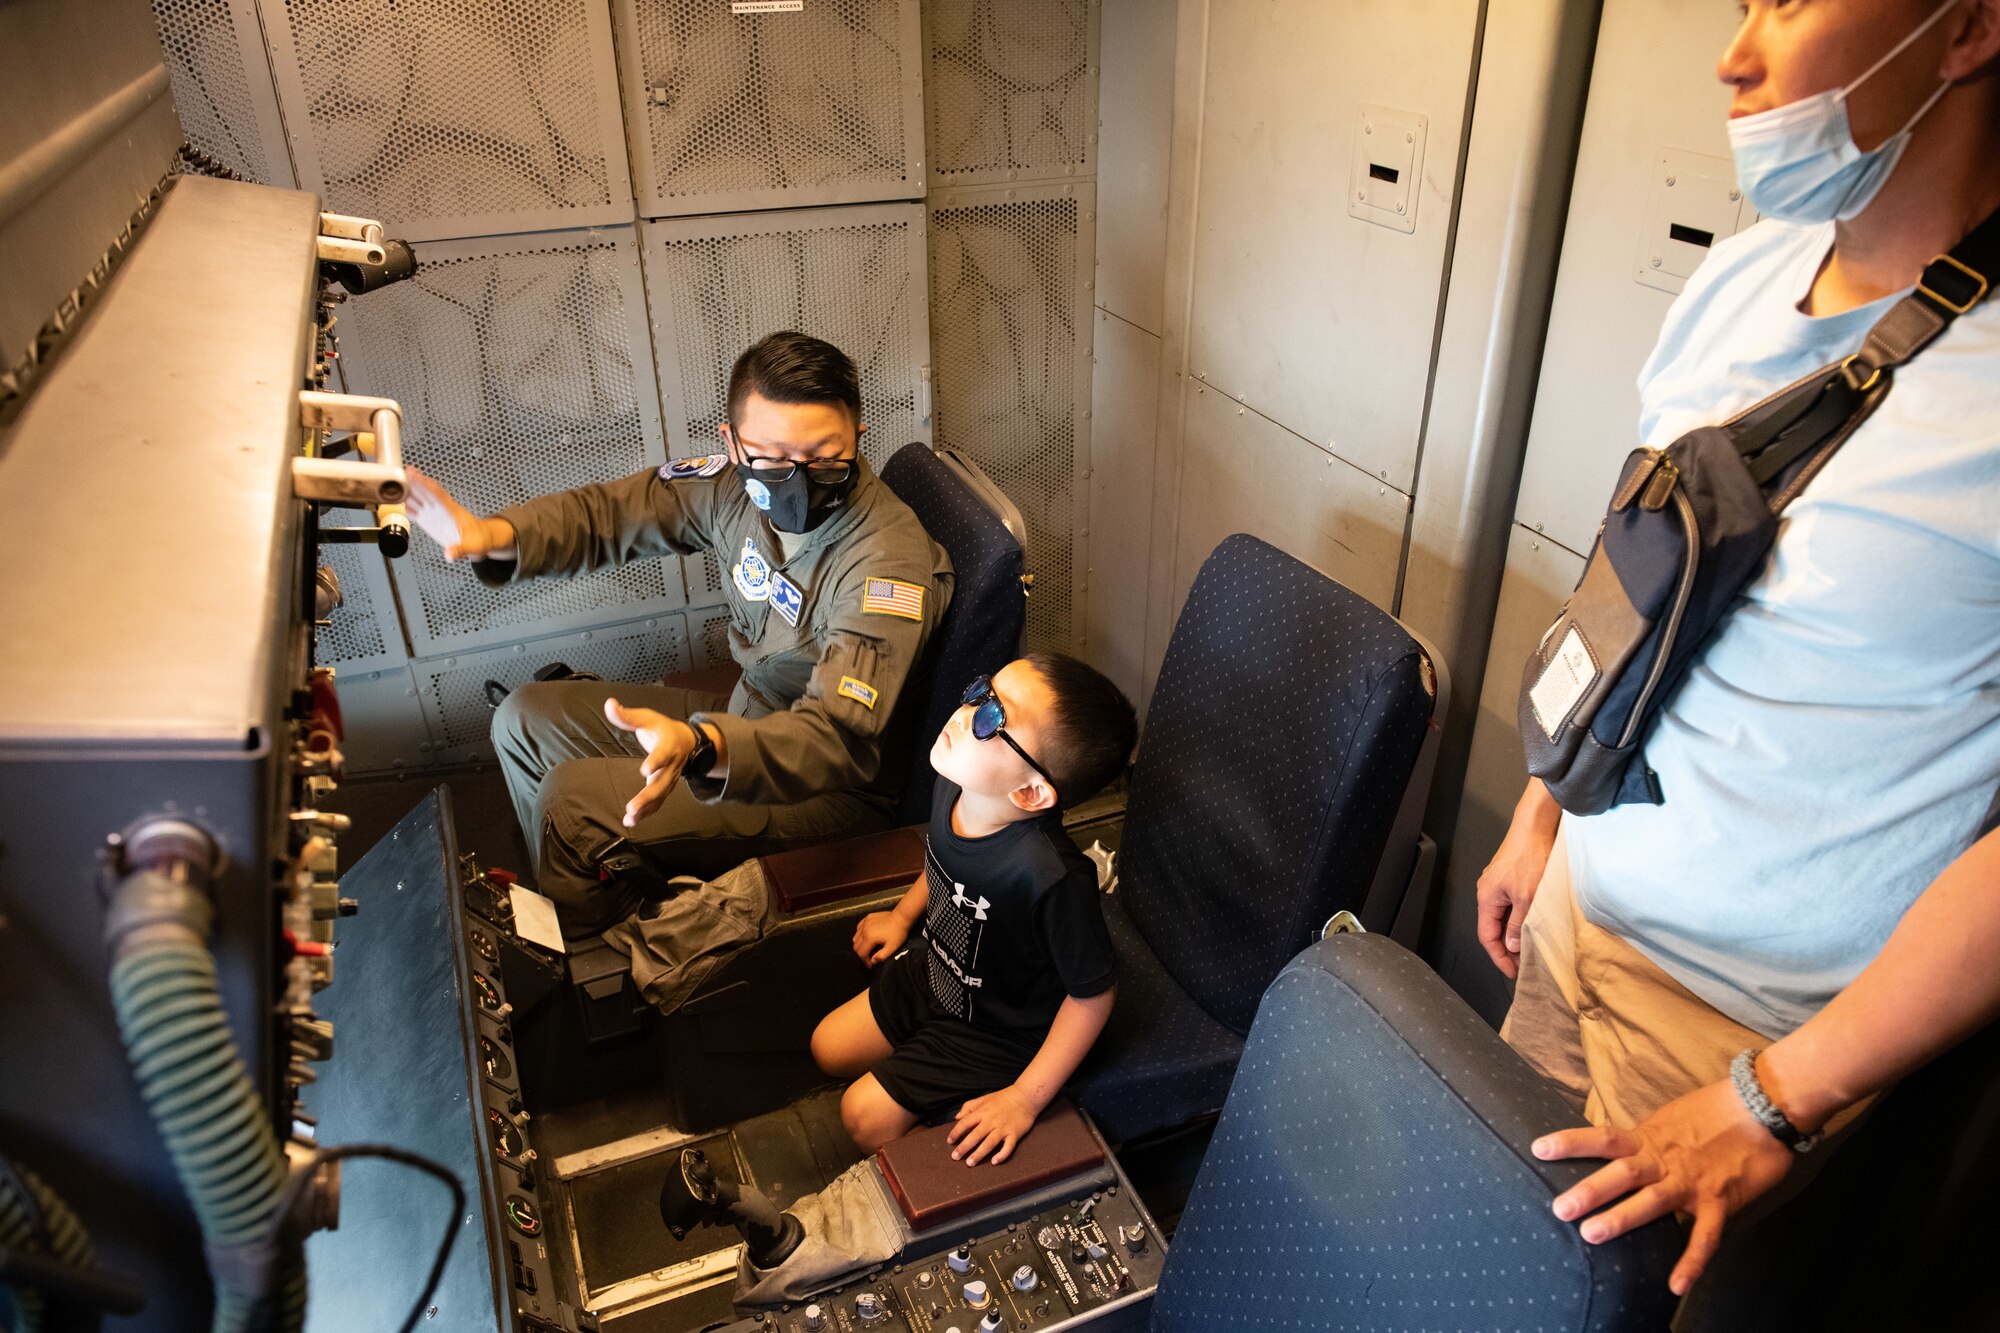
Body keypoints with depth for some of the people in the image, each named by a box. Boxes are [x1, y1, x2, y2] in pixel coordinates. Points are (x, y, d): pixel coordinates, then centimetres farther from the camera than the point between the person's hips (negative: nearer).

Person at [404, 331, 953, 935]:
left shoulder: (890, 560, -31)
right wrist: (496, 535, -17)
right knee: (526, 719, 12)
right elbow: (612, 512, 2)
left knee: (571, 803, -20)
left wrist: (701, 748, -57)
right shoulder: (740, 482, -10)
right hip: (745, 717, 8)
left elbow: (840, 741, -39)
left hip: (835, 789, -8)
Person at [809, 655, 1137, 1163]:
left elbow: (1093, 992, -28)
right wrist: (903, 914, 14)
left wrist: (1024, 1099, -22)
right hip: (930, 973, 7)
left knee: (866, 1114, -3)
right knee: (828, 1048, 18)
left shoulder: (1053, 876, -43)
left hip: (995, 1030, -7)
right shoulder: (954, 785, -21)